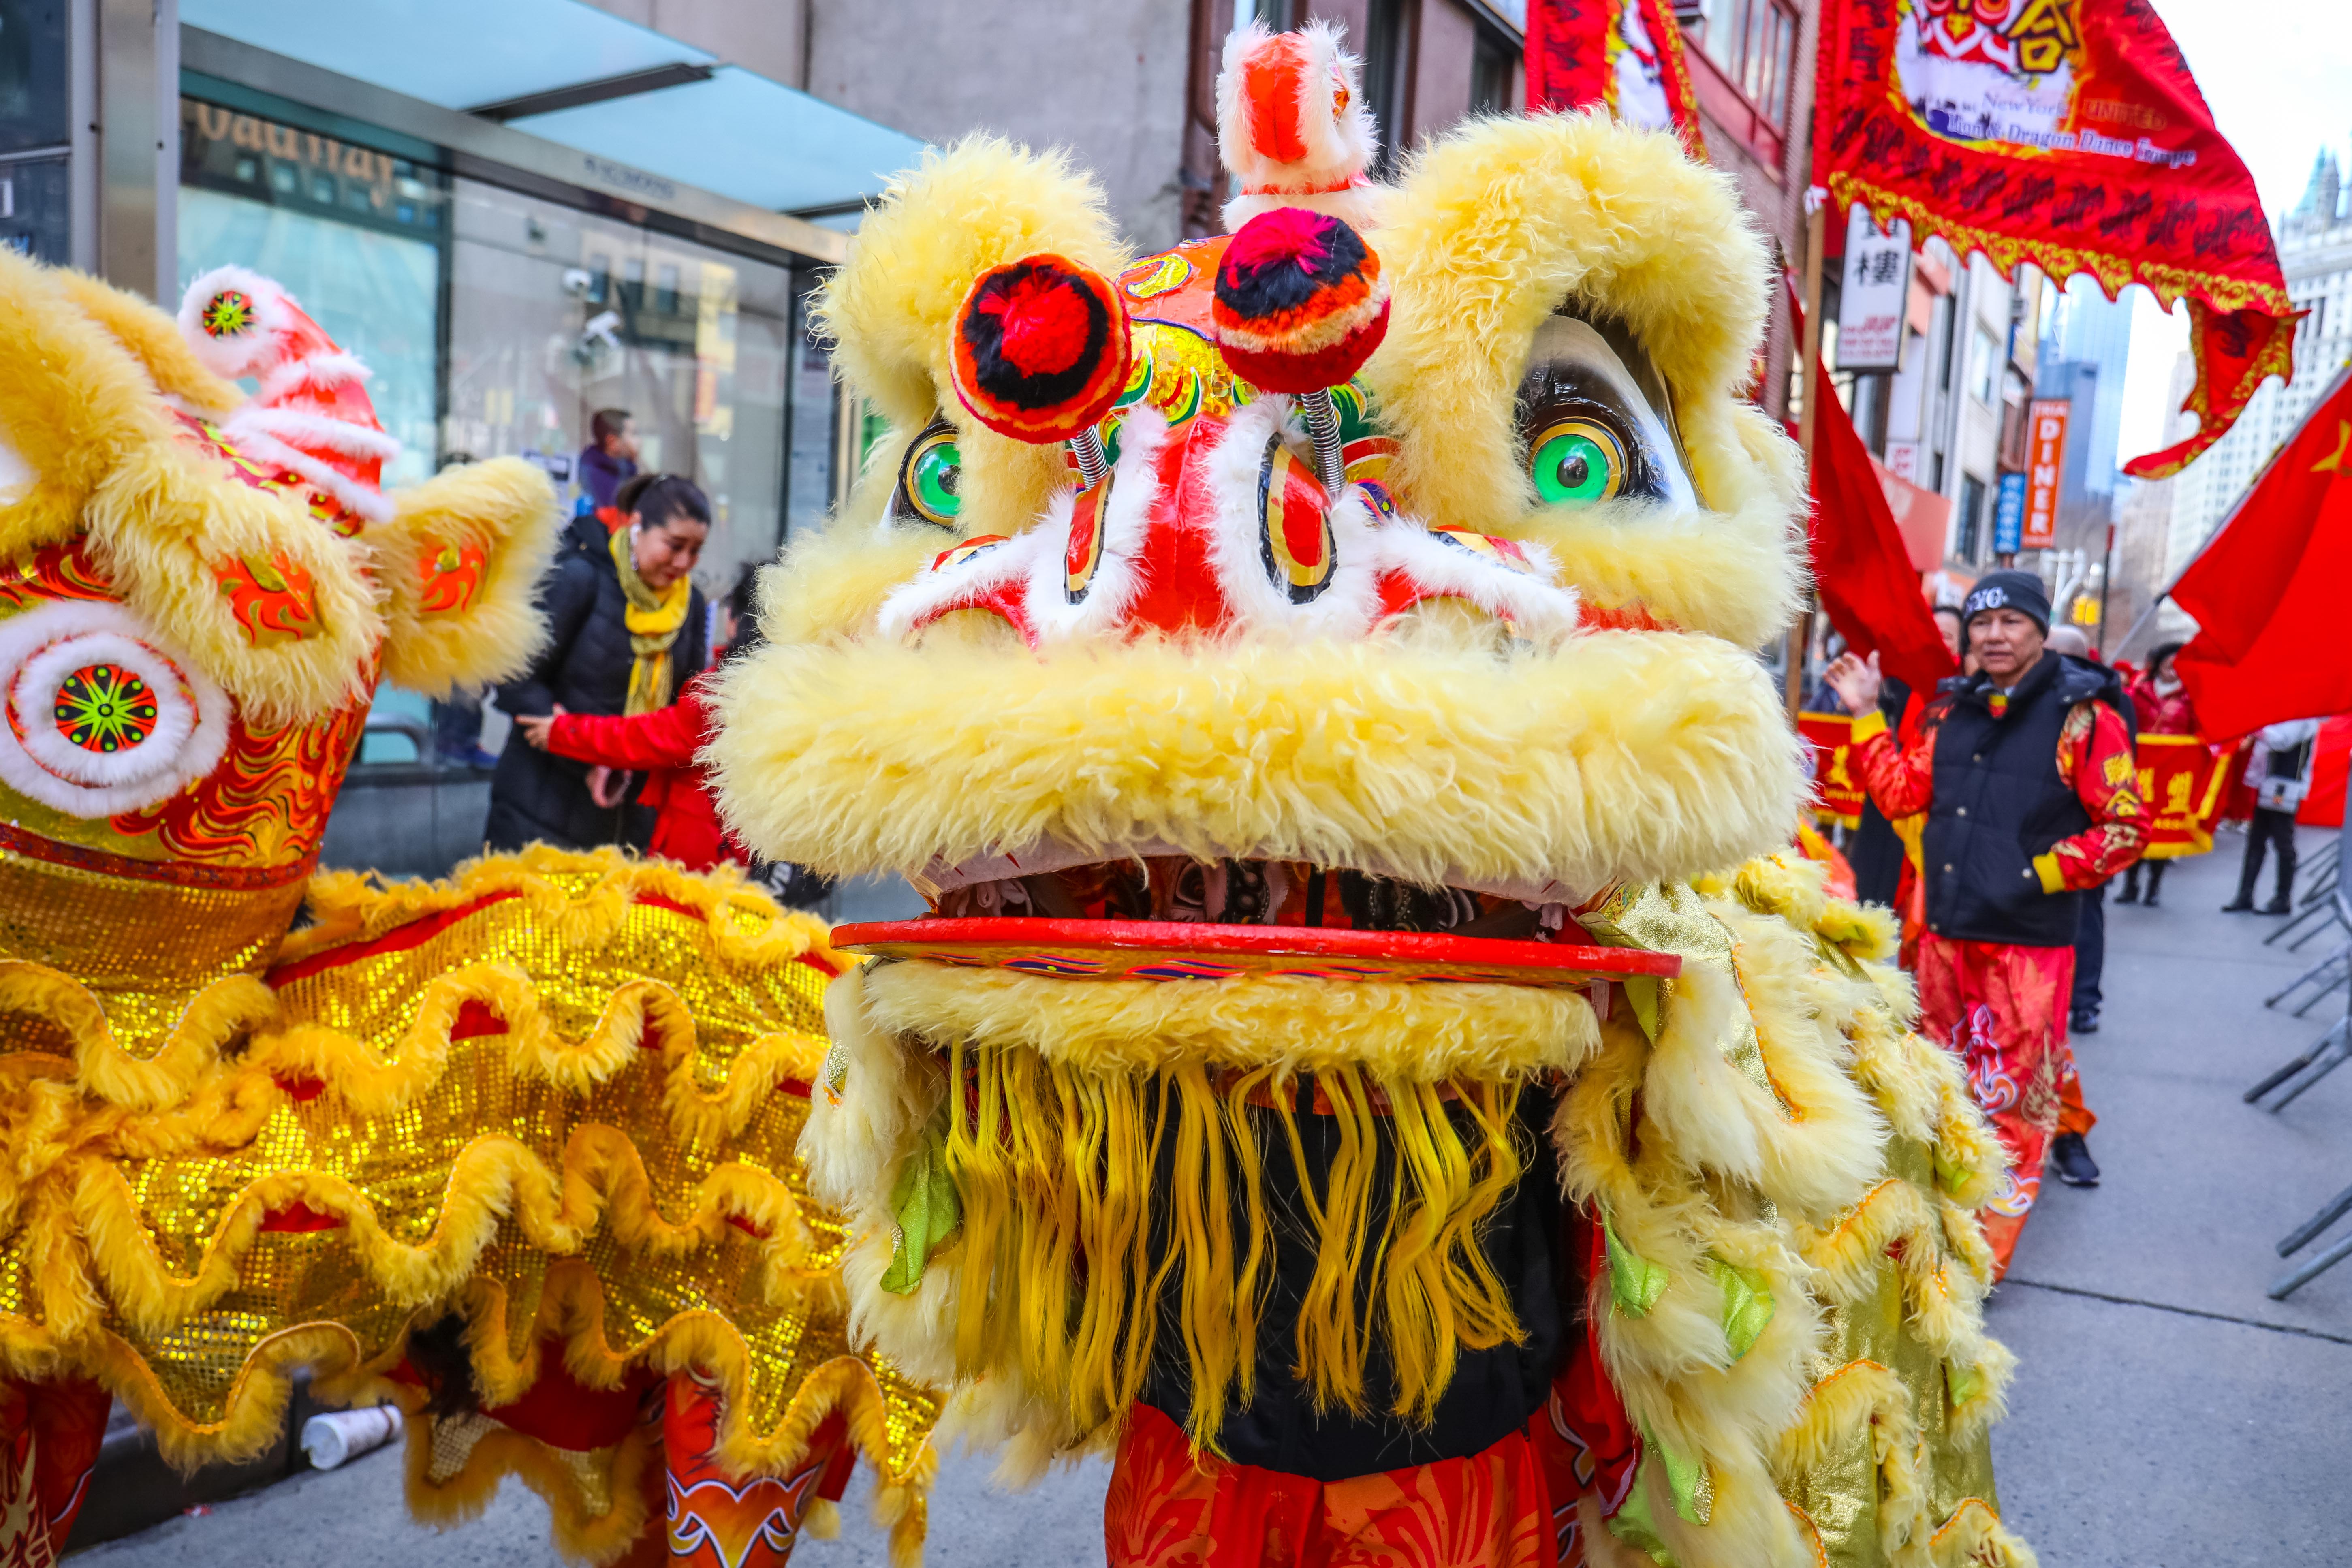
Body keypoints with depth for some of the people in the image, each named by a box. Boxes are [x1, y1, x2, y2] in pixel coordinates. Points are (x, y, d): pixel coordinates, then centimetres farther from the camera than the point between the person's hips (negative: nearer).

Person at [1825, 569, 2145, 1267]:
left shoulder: (2084, 716, -7)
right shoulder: (1959, 712, 11)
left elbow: (2126, 829, -8)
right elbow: (1902, 793, 13)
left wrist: (2039, 873, -14)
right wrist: (1867, 715, 10)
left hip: (2029, 940, -6)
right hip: (1946, 931, 6)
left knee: (2014, 1092, 0)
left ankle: (1984, 1251, 8)